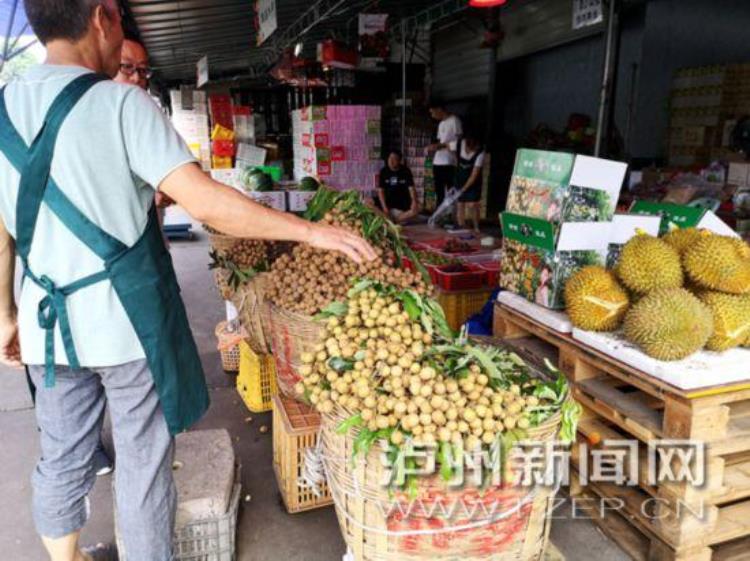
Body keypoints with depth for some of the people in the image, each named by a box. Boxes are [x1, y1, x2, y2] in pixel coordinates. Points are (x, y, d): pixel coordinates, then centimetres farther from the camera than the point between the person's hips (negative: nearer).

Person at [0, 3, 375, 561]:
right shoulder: (120, 103, -12)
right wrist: (310, 231, -16)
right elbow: (205, 202, -21)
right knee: (143, 463, 11)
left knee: (61, 459, 20)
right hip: (127, 322, -5)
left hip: (48, 325, 6)